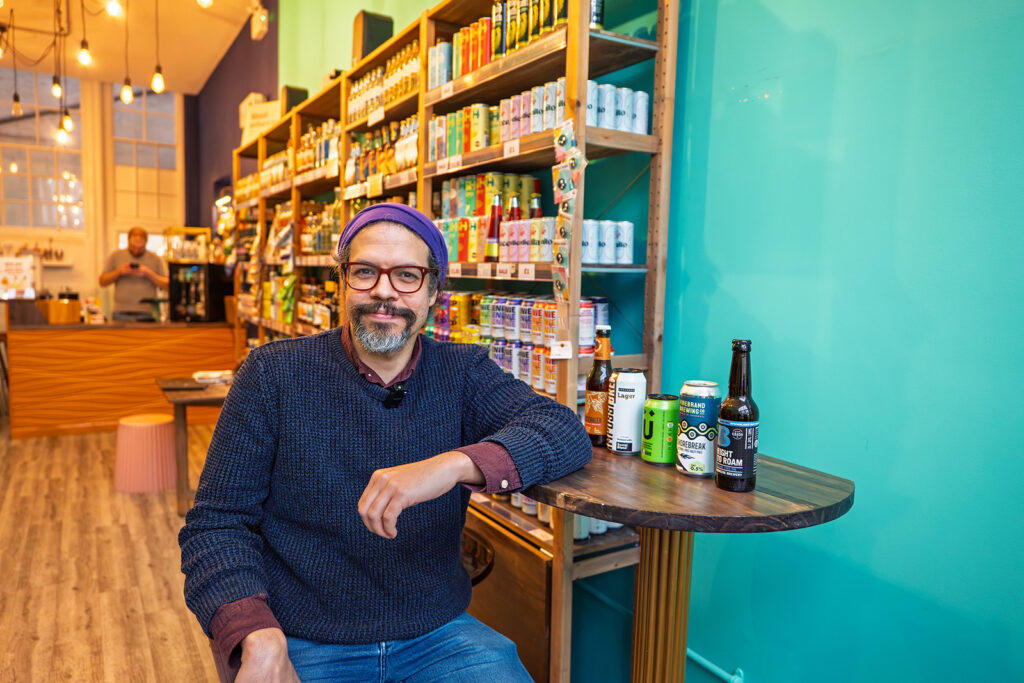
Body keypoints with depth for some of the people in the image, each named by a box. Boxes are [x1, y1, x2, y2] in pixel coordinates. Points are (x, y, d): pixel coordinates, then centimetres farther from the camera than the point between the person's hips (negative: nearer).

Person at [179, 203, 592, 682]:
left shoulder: (462, 373, 0)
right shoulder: (274, 374, -3)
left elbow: (566, 431, -13)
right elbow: (217, 523, -4)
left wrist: (455, 465, -30)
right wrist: (259, 640, -21)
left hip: (438, 636, 1)